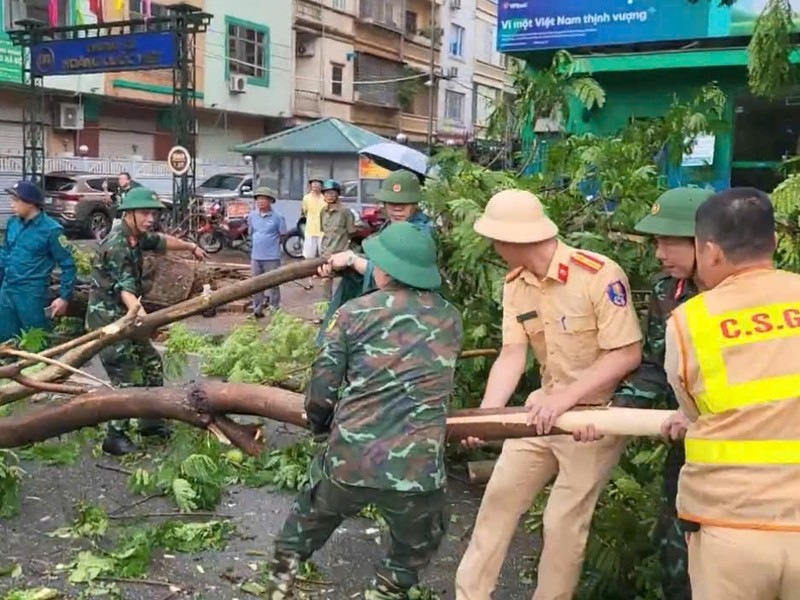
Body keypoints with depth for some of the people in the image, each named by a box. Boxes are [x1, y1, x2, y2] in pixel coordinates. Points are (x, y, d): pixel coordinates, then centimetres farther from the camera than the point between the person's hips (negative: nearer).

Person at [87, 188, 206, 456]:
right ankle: (115, 437, 2)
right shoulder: (116, 246, -24)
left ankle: (149, 421, 29)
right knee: (127, 379, -9)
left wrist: (191, 246, 39)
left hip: (124, 316, 10)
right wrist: (142, 316, -51)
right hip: (107, 319, -10)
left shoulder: (136, 237, 5)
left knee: (152, 364, 16)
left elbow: (161, 241, 27)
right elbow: (126, 289, -36)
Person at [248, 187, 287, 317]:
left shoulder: (277, 217, -10)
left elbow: (283, 236, -1)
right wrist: (259, 243, 11)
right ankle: (257, 309, 23)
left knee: (273, 284, 3)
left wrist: (271, 243, 2)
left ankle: (275, 310, 13)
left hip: (272, 257, -5)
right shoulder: (252, 216, 4)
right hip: (256, 256, 5)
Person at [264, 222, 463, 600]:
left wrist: (320, 425, 20)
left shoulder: (355, 312, -1)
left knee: (309, 521, 31)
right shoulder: (451, 321, 7)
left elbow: (321, 387, -1)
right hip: (417, 468, 0)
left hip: (349, 460, 0)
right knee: (416, 548, 30)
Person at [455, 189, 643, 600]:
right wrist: (485, 413, -23)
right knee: (499, 495, 12)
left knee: (564, 520, -2)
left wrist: (565, 398, -30)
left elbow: (627, 354, -24)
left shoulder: (600, 275, -24)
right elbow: (512, 354, -9)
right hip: (546, 406, 7)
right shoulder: (515, 284, -3)